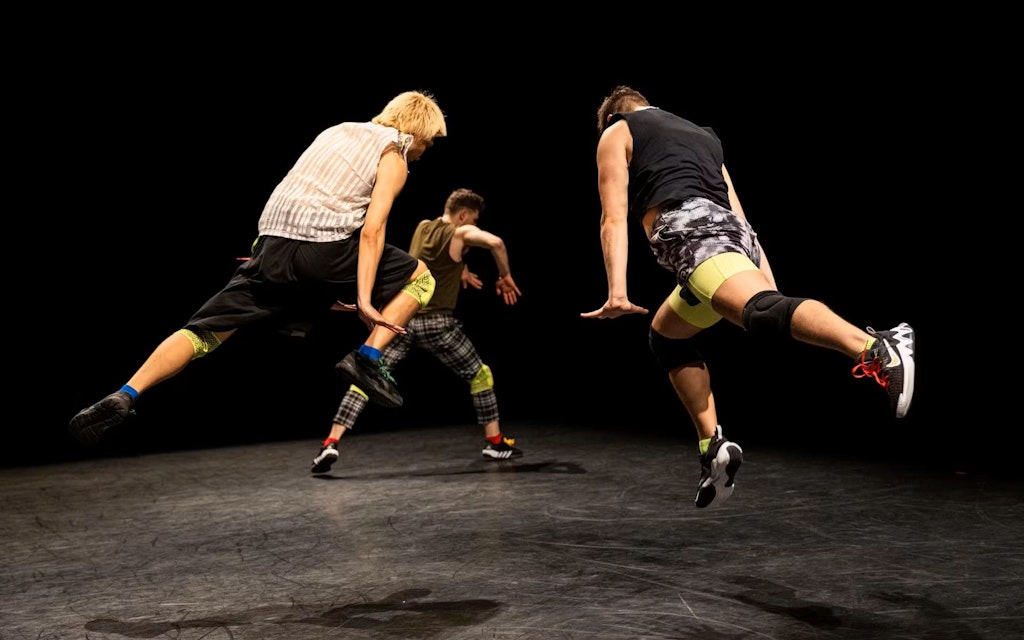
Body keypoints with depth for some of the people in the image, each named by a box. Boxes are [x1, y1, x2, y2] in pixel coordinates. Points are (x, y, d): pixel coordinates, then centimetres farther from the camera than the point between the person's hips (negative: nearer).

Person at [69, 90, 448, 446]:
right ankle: (368, 359, -2)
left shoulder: (339, 130, 27)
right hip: (325, 247, -5)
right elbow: (372, 229, -7)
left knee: (205, 331, 10)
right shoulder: (394, 156, 7)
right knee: (421, 279, 12)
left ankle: (124, 397, -3)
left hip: (272, 246, 6)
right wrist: (364, 299, -12)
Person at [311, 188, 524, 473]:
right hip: (437, 324, -4)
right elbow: (495, 242, -21)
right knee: (480, 375, 16)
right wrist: (505, 275, -6)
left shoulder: (422, 227, 15)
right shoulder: (462, 233, -3)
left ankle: (331, 443, -11)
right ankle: (495, 442, 20)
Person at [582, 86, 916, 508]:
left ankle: (876, 349, -56)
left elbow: (614, 218, 5)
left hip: (691, 229, -7)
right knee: (665, 338, 24)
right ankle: (713, 445, 11)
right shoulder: (701, 134, 36)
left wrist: (617, 291, -4)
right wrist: (770, 287, 26)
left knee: (759, 311, -31)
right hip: (733, 230, 7)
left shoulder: (616, 133, 20)